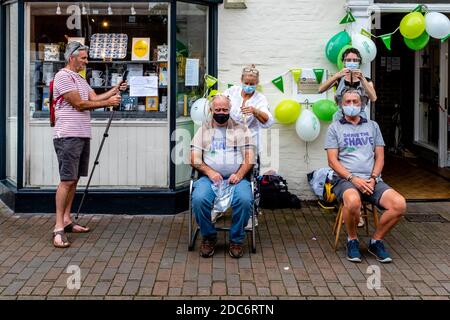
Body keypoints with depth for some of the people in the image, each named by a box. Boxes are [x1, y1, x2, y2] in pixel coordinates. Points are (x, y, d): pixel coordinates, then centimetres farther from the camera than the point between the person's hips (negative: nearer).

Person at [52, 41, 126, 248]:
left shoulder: (80, 79, 21)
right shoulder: (63, 76, -8)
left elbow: (94, 99, 13)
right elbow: (79, 104, -14)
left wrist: (115, 90, 4)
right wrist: (108, 102, -10)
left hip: (82, 135, 9)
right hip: (67, 136, -9)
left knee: (74, 179, 11)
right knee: (67, 180, -11)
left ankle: (67, 220, 18)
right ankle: (58, 228, -8)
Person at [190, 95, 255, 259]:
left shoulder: (241, 129, 15)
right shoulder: (203, 130, 17)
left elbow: (250, 158, 7)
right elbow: (195, 159, 7)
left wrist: (239, 174, -11)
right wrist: (210, 172, -11)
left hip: (236, 178, 0)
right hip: (209, 177, 1)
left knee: (245, 200, -33)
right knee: (199, 199, -31)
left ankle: (236, 239, -10)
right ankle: (209, 237, -7)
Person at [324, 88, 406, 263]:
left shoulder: (372, 126, 19)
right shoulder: (335, 128, 9)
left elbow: (380, 156, 14)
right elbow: (333, 160, 0)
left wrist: (373, 178, -6)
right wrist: (353, 178, -14)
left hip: (372, 180, 4)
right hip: (345, 179, -3)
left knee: (399, 204, -24)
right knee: (353, 201, -39)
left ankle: (376, 241, 0)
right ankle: (352, 240, -9)